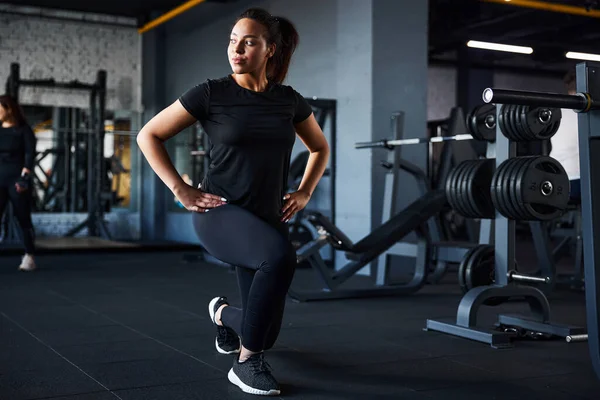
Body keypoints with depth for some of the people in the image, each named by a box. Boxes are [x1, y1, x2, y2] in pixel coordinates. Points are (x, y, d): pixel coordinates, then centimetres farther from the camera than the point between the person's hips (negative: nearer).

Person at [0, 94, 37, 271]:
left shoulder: (24, 130, -1)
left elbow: (30, 154, -8)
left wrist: (24, 177, -18)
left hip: (17, 180, -3)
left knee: (24, 219, 2)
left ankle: (29, 257, 12)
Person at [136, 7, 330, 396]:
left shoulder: (289, 100, 4)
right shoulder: (211, 93, -7)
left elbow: (321, 147, 22)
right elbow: (149, 135, 0)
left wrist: (304, 193, 9)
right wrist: (181, 190, -8)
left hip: (268, 218, 5)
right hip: (220, 213, -4)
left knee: (266, 333, 5)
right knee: (280, 255, -38)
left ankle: (223, 312, 43)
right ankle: (246, 362, -19)